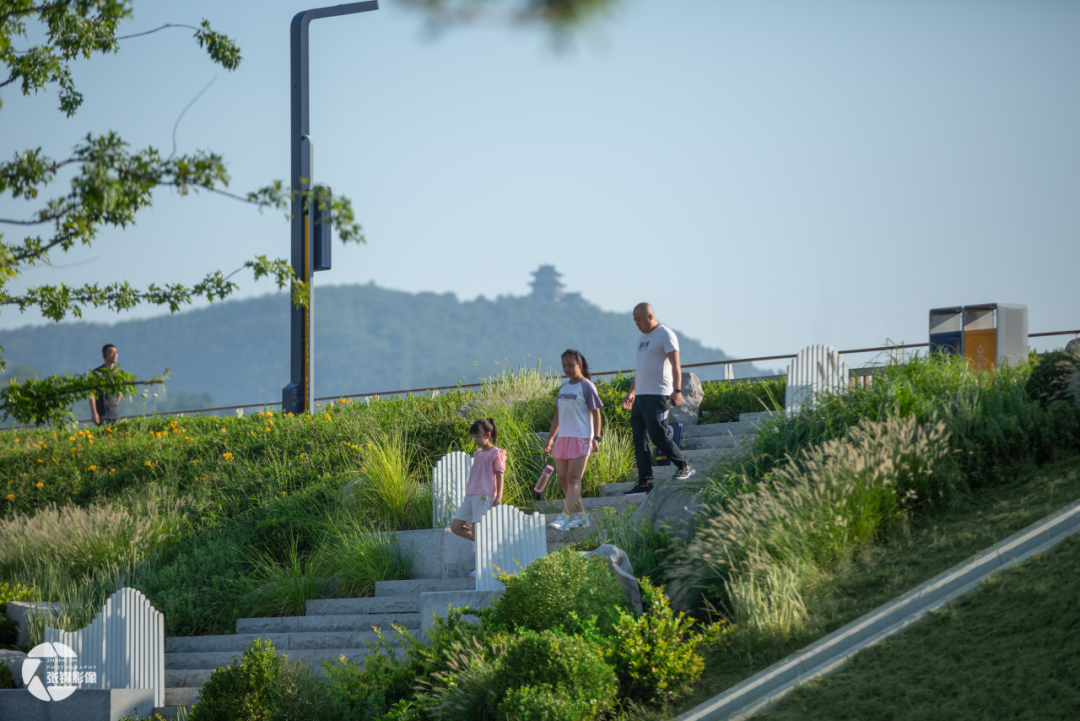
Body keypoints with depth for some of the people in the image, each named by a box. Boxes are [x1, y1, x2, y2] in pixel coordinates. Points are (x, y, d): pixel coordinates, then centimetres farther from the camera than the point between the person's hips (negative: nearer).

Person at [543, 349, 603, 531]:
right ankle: (580, 516, 14)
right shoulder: (564, 388, 15)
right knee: (563, 478, 6)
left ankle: (564, 517, -22)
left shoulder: (586, 386, -5)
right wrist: (550, 438, 20)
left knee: (573, 478, -13)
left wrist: (596, 438, -14)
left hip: (581, 438, -8)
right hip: (563, 438, 8)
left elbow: (596, 413, -7)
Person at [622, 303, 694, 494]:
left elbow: (675, 364, -16)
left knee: (658, 436, -13)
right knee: (639, 439, 4)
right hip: (640, 396, 9)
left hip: (657, 395, -9)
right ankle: (645, 482, 4)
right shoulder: (642, 338, 20)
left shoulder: (665, 335, -7)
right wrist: (631, 392, 28)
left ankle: (685, 467, 4)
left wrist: (677, 390, -26)